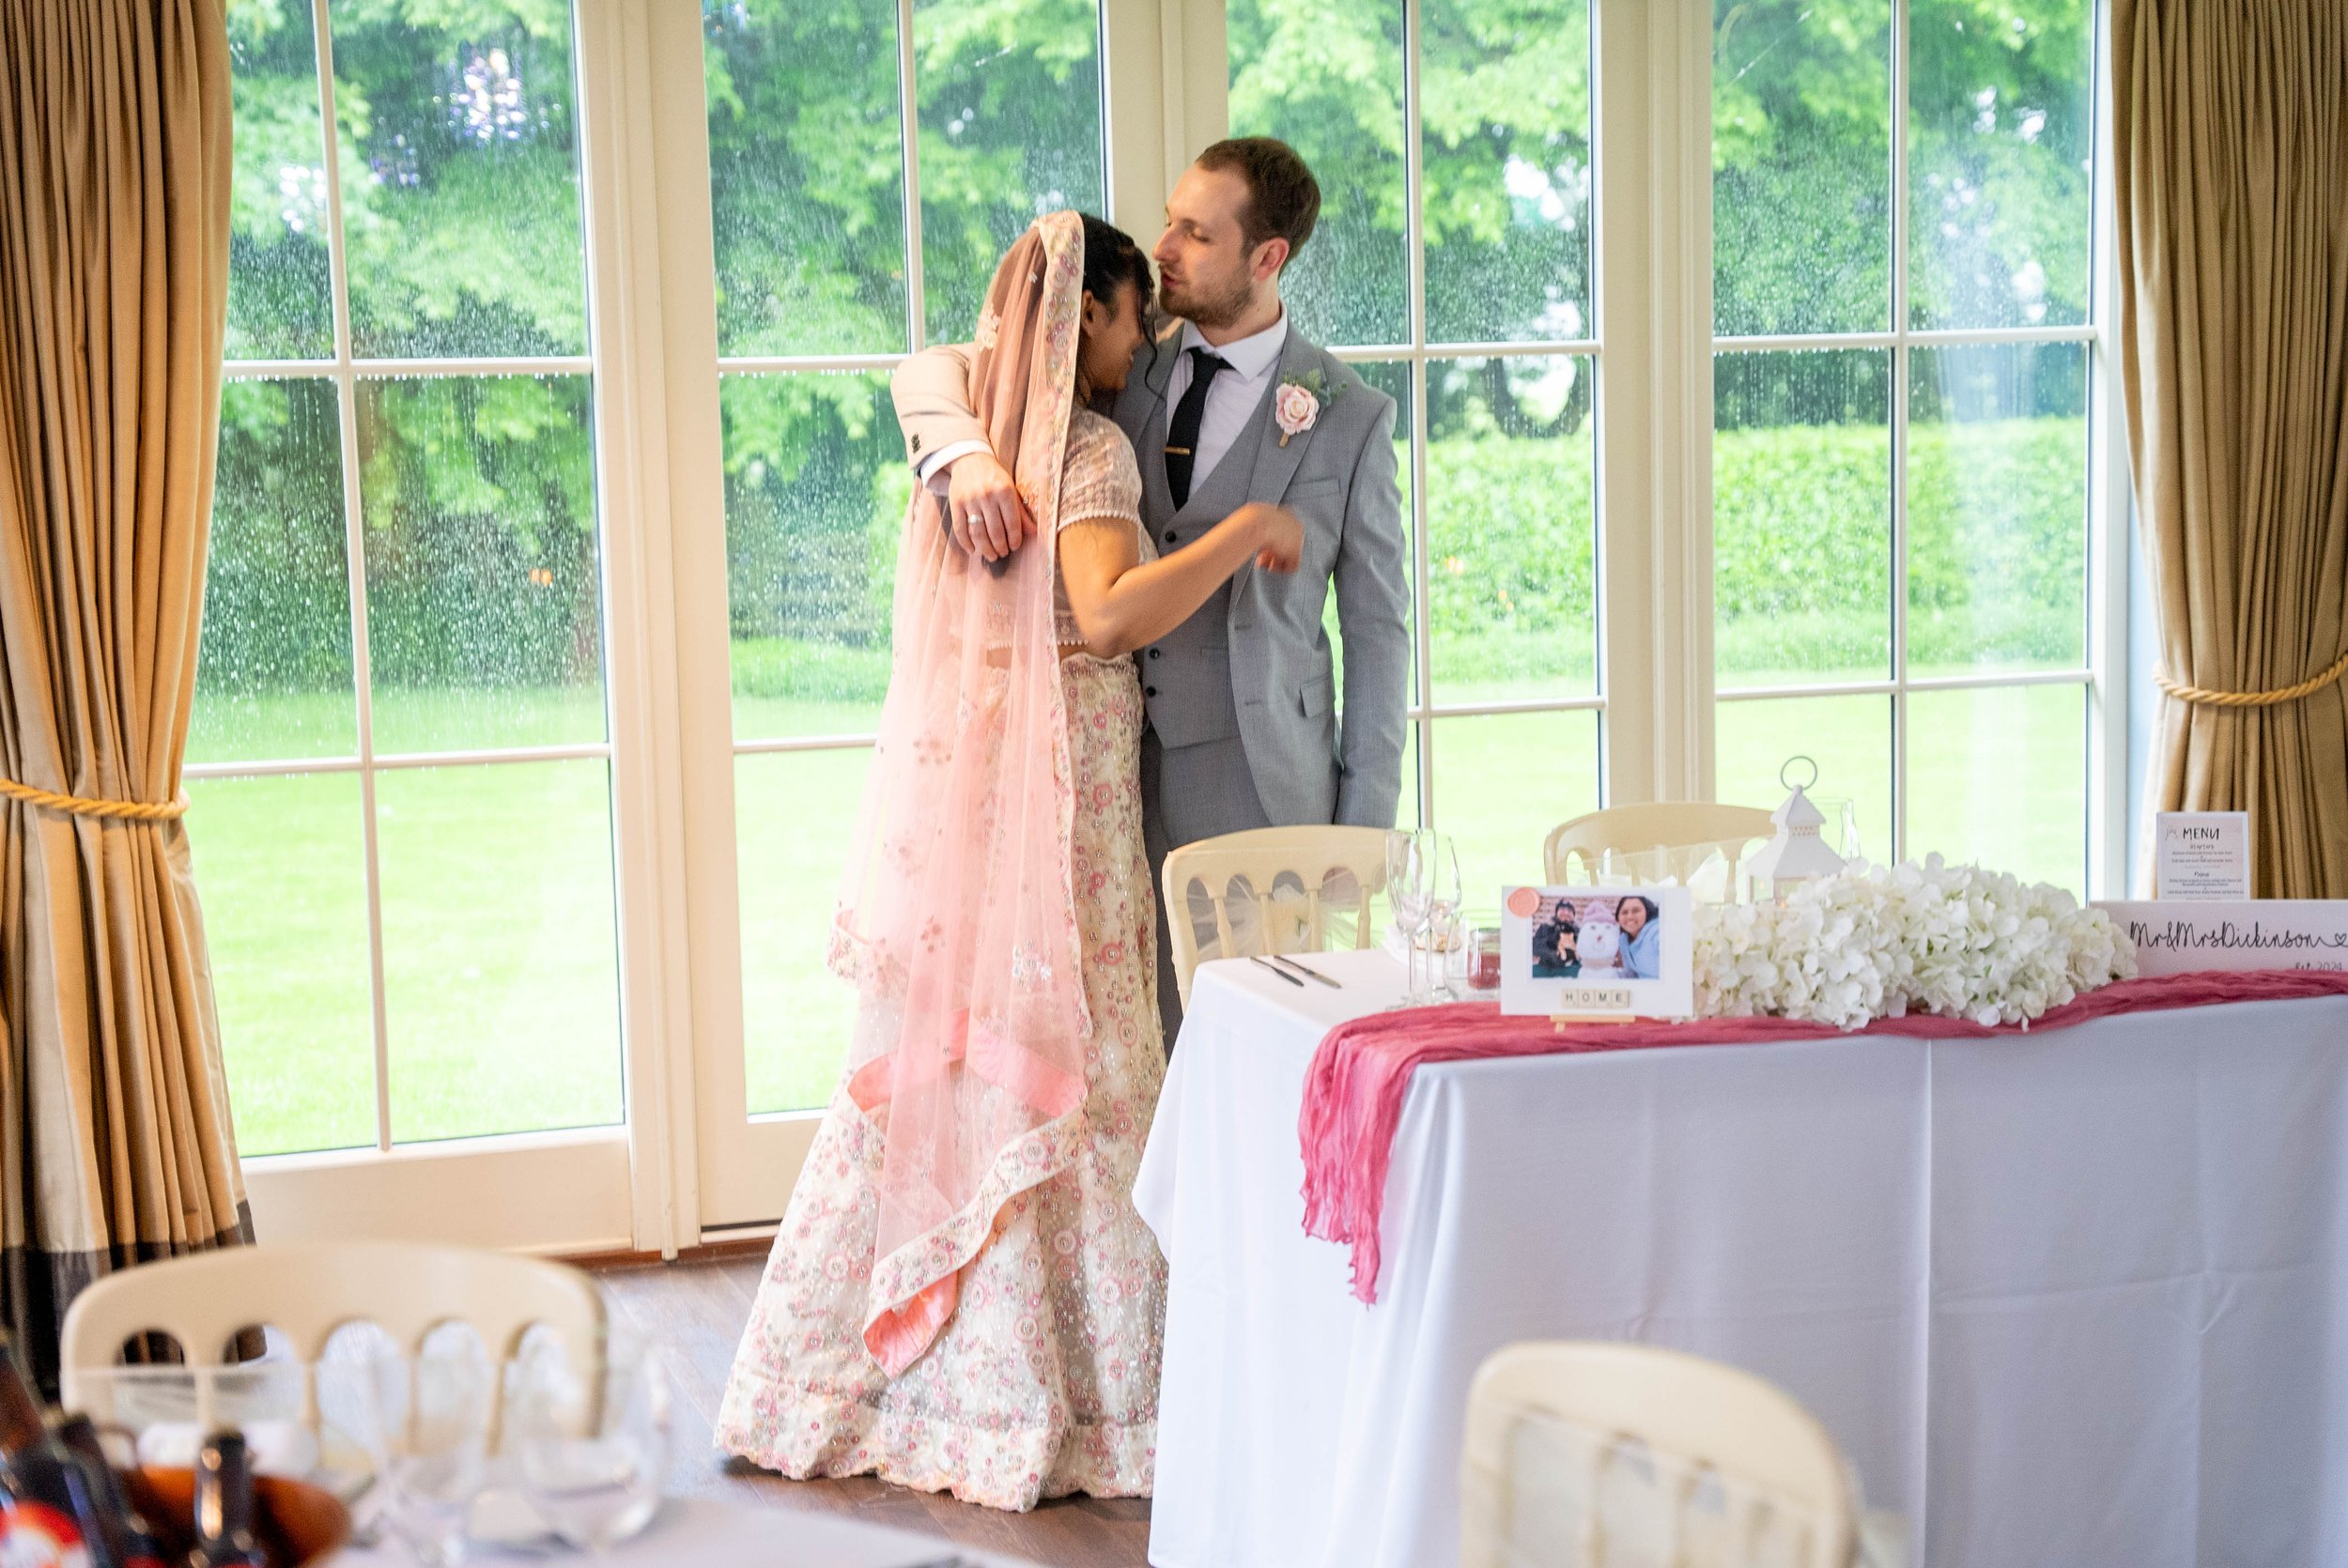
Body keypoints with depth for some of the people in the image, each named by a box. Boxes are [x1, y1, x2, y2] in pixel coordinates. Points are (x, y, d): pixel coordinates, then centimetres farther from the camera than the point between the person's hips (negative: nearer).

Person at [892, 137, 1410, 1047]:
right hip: (1115, 767, 3)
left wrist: (1364, 829, -2)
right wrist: (965, 454, -19)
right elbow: (934, 371, 6)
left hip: (1258, 787, -3)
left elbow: (1376, 627, 2)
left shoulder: (1348, 417, -1)